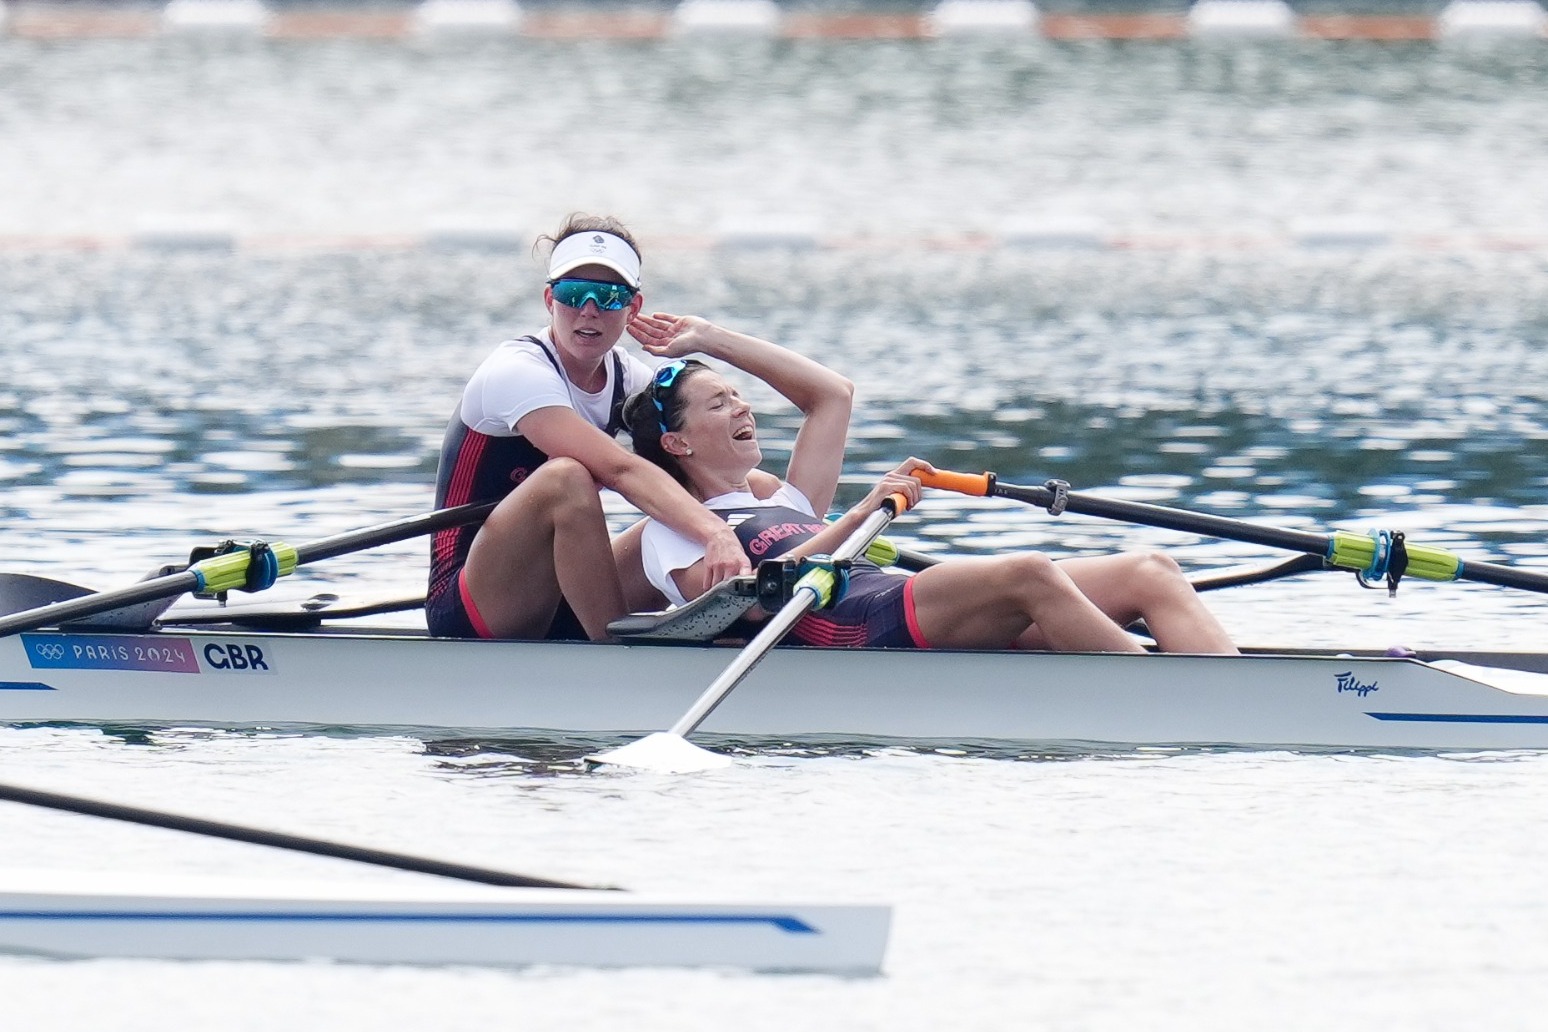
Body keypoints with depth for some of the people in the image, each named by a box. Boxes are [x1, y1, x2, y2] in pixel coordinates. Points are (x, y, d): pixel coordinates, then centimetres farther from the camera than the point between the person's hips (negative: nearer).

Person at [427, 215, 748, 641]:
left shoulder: (627, 378, 7)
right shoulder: (516, 372, -18)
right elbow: (621, 470, -33)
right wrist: (715, 535, -46)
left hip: (553, 613, 8)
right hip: (467, 614, -8)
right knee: (566, 477, -32)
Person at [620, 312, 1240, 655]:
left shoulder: (781, 507, 40)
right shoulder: (672, 533, 14)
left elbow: (832, 394, 42)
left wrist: (714, 341, 40)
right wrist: (856, 519, -13)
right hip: (858, 626, -9)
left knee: (1150, 573, -10)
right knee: (1029, 574, -35)